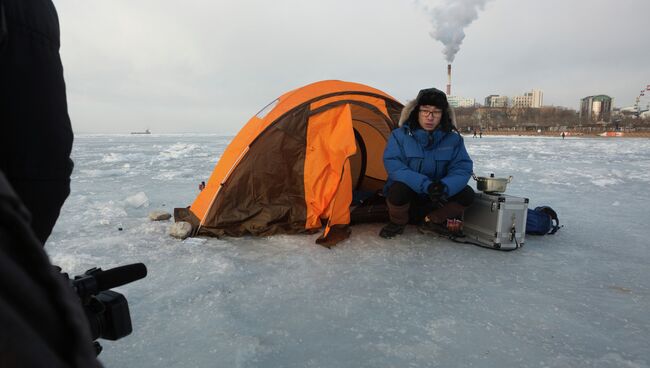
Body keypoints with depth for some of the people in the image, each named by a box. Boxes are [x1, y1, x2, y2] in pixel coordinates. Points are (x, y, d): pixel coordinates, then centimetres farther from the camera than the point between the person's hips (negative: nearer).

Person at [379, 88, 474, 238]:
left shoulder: (453, 139, -8)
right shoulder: (400, 136, -15)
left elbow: (462, 168, -12)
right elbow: (393, 166, -24)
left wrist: (444, 187, -34)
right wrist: (426, 185, -35)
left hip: (434, 199, 3)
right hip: (406, 195, -3)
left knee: (466, 194, -19)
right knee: (398, 189, -35)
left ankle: (431, 221, 5)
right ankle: (397, 223, -2)